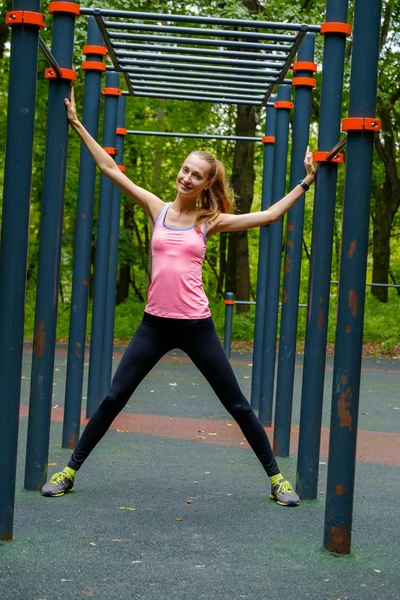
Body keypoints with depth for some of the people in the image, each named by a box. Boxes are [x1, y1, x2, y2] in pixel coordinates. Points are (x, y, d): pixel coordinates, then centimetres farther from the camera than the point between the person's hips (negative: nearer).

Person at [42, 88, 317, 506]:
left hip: (196, 326, -1)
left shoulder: (210, 221, 2)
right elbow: (109, 168, 5)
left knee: (237, 405, 5)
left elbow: (267, 216, 4)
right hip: (155, 323, 1)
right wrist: (77, 124, 5)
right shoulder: (157, 209, 5)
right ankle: (70, 470, 15)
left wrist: (305, 183, 2)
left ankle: (275, 477, 17)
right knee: (113, 399, 2)